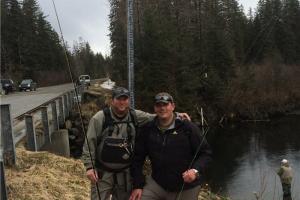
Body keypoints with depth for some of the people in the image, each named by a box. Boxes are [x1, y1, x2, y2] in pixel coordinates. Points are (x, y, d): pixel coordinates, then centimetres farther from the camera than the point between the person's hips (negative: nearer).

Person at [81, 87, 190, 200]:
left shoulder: (136, 116, 0)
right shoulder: (100, 118, -11)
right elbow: (89, 143, -9)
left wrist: (176, 116, -9)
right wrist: (89, 166, -14)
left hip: (125, 172, 4)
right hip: (103, 172, -4)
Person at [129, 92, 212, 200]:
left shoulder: (188, 128, -10)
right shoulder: (147, 130, -2)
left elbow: (206, 152, -6)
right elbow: (138, 158, 3)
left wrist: (196, 170, -22)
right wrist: (138, 185, -3)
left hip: (186, 188, -2)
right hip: (156, 183, 2)